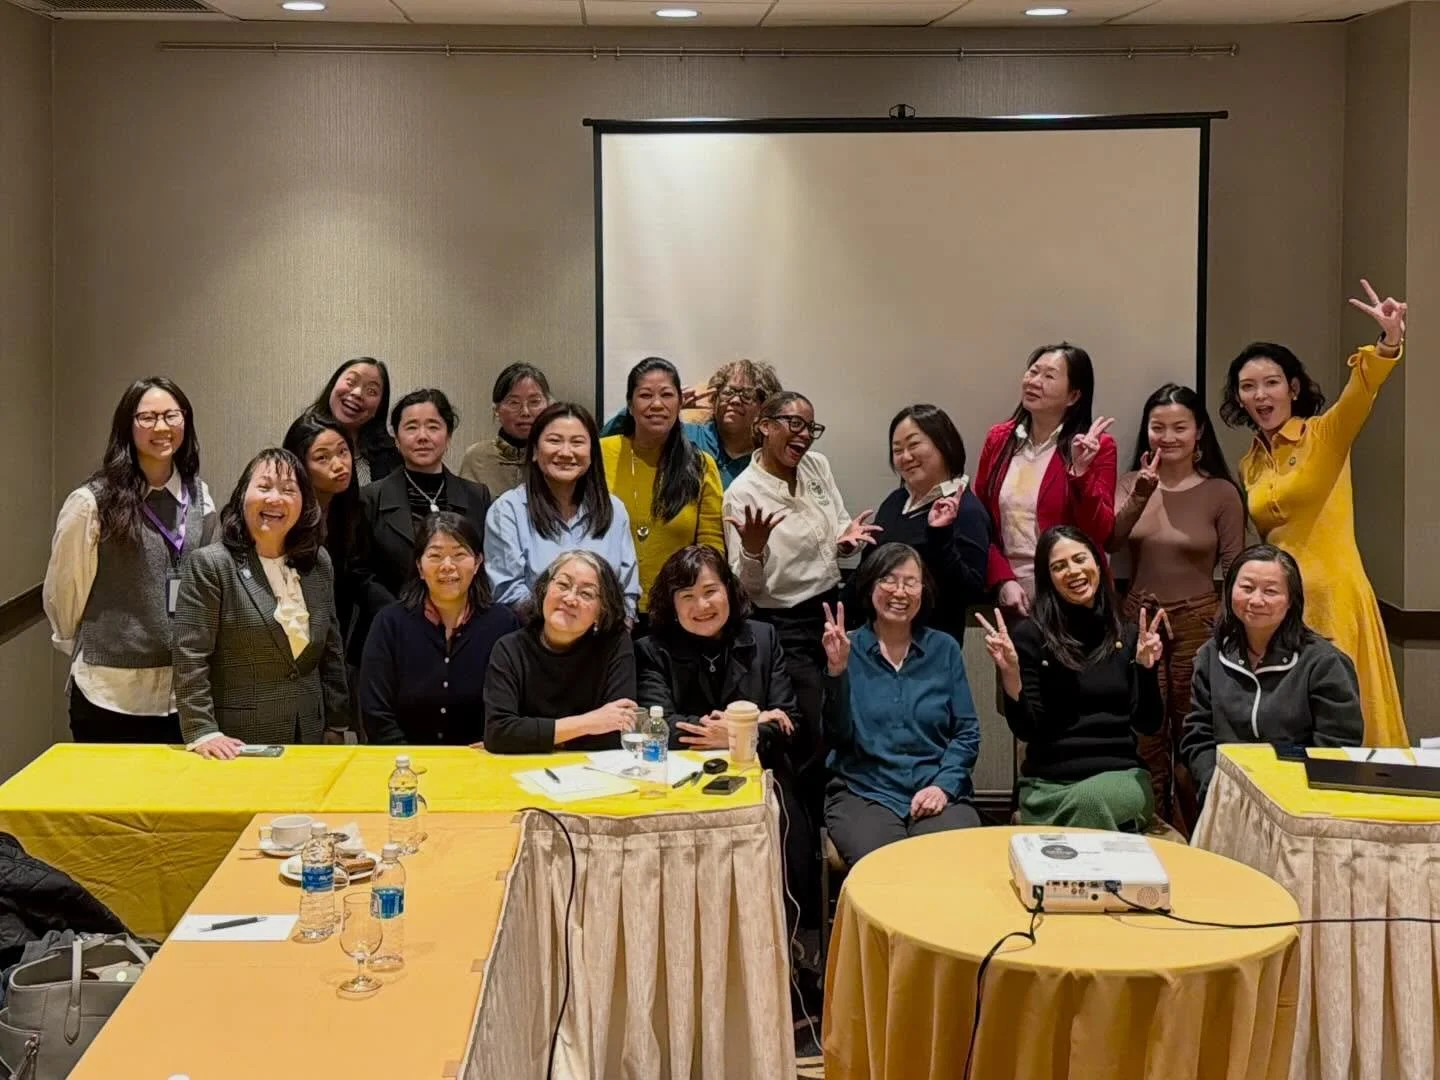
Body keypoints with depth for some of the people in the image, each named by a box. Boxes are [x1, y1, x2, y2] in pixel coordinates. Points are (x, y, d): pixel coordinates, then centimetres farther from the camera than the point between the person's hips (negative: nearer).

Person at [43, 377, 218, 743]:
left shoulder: (199, 498, 6)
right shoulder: (92, 502, -9)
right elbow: (62, 590, -1)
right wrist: (89, 650, 10)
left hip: (184, 687, 4)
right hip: (112, 691, -4)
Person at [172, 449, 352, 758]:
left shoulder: (320, 563, 8)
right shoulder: (209, 566, -9)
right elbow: (190, 660, -12)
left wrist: (336, 726, 11)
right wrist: (203, 733, -19)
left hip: (309, 738, 5)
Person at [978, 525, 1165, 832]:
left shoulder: (1129, 636, 10)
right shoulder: (1030, 634, 0)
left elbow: (1148, 725, 5)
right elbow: (1026, 729, -3)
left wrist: (1146, 667, -10)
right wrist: (1010, 672, -18)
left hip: (1121, 774, 2)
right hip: (1048, 782, -2)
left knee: (1090, 801, -34)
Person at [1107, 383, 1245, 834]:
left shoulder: (1221, 492, -3)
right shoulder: (1132, 483, 5)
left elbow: (1233, 573, -1)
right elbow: (1109, 541, -11)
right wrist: (1140, 498, -27)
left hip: (1197, 624, -2)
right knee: (1145, 742, 7)